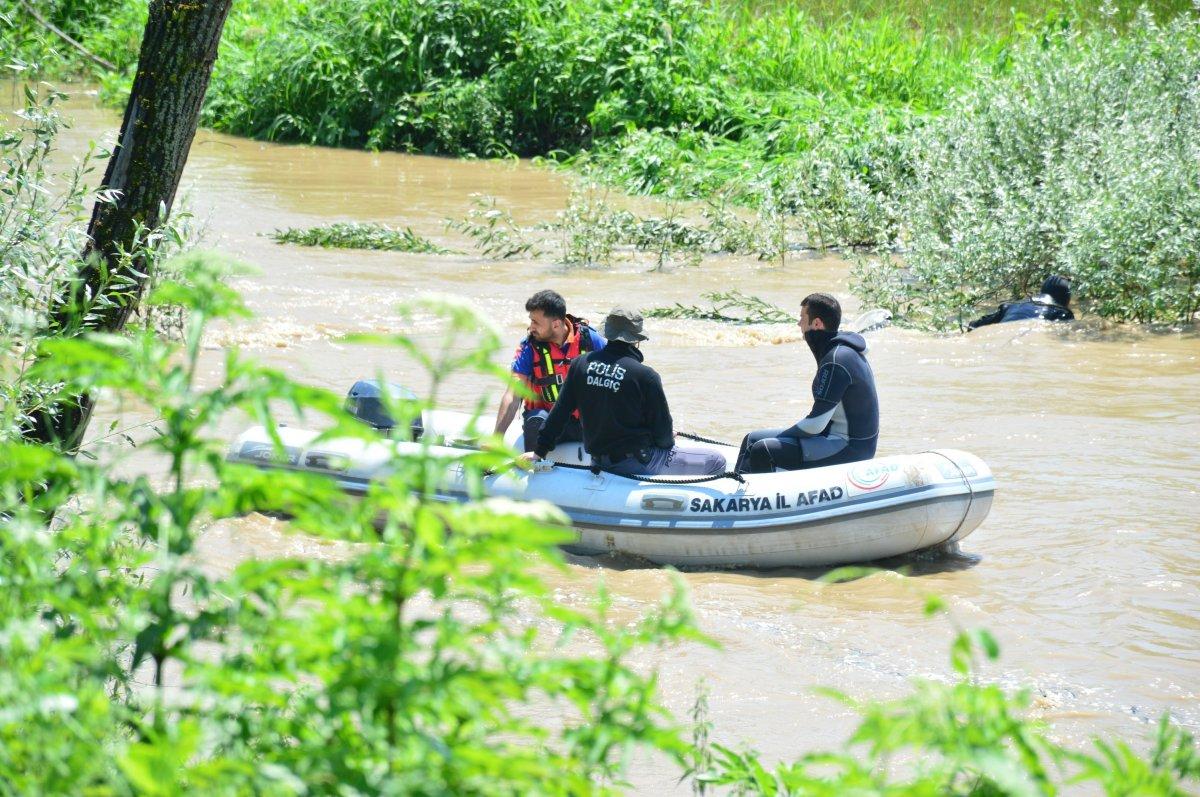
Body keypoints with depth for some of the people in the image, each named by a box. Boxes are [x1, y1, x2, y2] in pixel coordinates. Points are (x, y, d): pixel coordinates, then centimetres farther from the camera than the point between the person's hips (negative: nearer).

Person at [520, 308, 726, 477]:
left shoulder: (581, 364, -2)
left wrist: (540, 451, 15)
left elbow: (560, 411, 5)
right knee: (716, 462, 2)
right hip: (637, 462, -7)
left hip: (598, 460, 7)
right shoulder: (645, 376, -18)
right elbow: (663, 429, -10)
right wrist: (667, 441, 14)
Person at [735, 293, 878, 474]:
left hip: (848, 448, -10)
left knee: (762, 452, -21)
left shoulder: (835, 361, -22)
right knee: (753, 439, 11)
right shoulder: (841, 351, 11)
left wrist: (781, 437, -6)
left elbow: (816, 424, -21)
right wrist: (783, 436, 12)